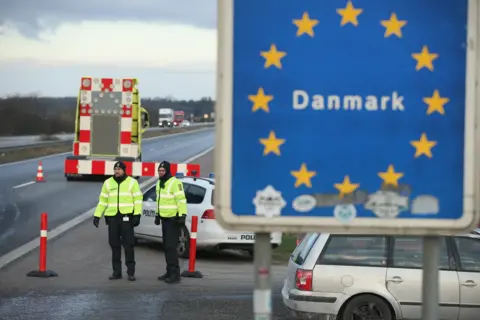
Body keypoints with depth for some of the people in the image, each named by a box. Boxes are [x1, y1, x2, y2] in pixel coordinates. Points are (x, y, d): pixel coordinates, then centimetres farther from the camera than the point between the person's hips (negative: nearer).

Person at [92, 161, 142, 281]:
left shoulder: (132, 182, 1)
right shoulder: (108, 183, 11)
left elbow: (138, 199, -2)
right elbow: (102, 200, 12)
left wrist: (137, 215, -12)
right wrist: (97, 216, 6)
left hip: (126, 217, -3)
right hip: (112, 217, 4)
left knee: (128, 245, -4)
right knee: (114, 245, 7)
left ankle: (131, 272, 1)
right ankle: (116, 271, 15)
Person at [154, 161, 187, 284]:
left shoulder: (175, 183, -15)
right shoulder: (159, 183, 15)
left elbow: (181, 200, -20)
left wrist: (182, 216, -25)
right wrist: (157, 214, 23)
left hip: (173, 219, -9)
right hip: (165, 218, 9)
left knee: (171, 247, -13)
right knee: (166, 247, 12)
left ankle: (175, 274, -13)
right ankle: (169, 272, 19)